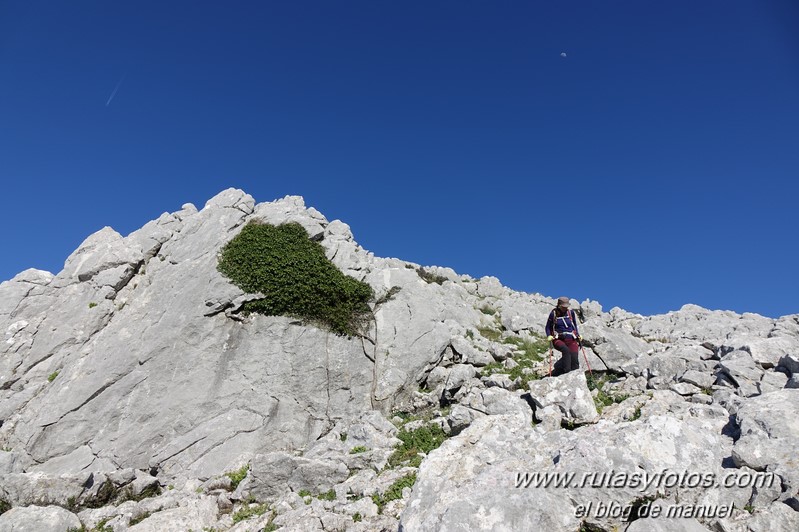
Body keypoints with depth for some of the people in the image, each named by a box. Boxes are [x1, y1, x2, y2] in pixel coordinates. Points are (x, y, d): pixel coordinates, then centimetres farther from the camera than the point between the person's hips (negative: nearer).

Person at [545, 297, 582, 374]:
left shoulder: (571, 313, 9)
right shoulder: (553, 314, 2)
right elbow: (548, 327, 11)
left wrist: (578, 335, 11)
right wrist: (549, 336, -5)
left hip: (571, 339, 3)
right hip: (558, 339, -3)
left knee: (574, 359, -19)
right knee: (566, 350, -34)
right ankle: (566, 371, -31)